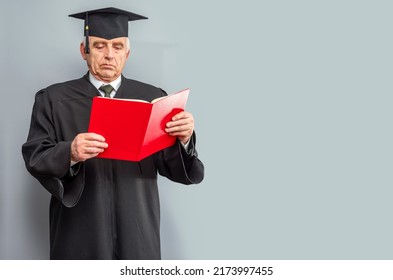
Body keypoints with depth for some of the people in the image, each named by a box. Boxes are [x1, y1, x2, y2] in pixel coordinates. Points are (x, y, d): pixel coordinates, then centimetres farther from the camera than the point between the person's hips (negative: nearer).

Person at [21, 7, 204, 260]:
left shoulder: (153, 98, 4)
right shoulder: (54, 99, 2)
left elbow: (174, 168, 0)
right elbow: (35, 156, -6)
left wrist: (183, 140, -22)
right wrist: (69, 153, -26)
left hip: (137, 234, 1)